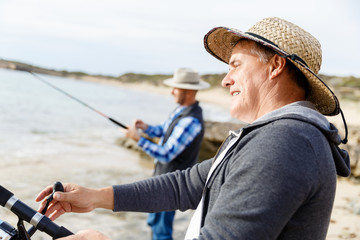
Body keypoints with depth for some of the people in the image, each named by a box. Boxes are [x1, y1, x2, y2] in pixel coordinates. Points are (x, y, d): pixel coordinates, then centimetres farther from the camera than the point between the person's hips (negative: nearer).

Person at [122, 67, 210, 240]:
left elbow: (165, 155, -28)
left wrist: (138, 138, -25)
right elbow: (163, 131, 17)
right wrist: (146, 128, -3)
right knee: (154, 220, 24)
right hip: (163, 174, 10)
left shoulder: (191, 121, -28)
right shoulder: (181, 109, 3)